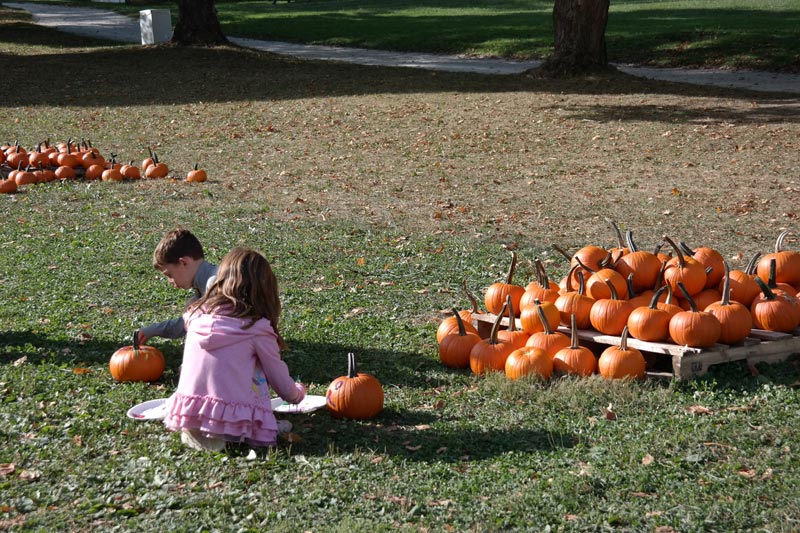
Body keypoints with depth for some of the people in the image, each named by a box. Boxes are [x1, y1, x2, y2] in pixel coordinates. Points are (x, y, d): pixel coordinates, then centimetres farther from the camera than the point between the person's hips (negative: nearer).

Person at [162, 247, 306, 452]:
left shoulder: (196, 314, 8)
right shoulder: (256, 327, -4)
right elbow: (279, 378, 7)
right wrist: (297, 394, 31)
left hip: (188, 411, 4)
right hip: (233, 417, -4)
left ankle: (194, 432, 9)